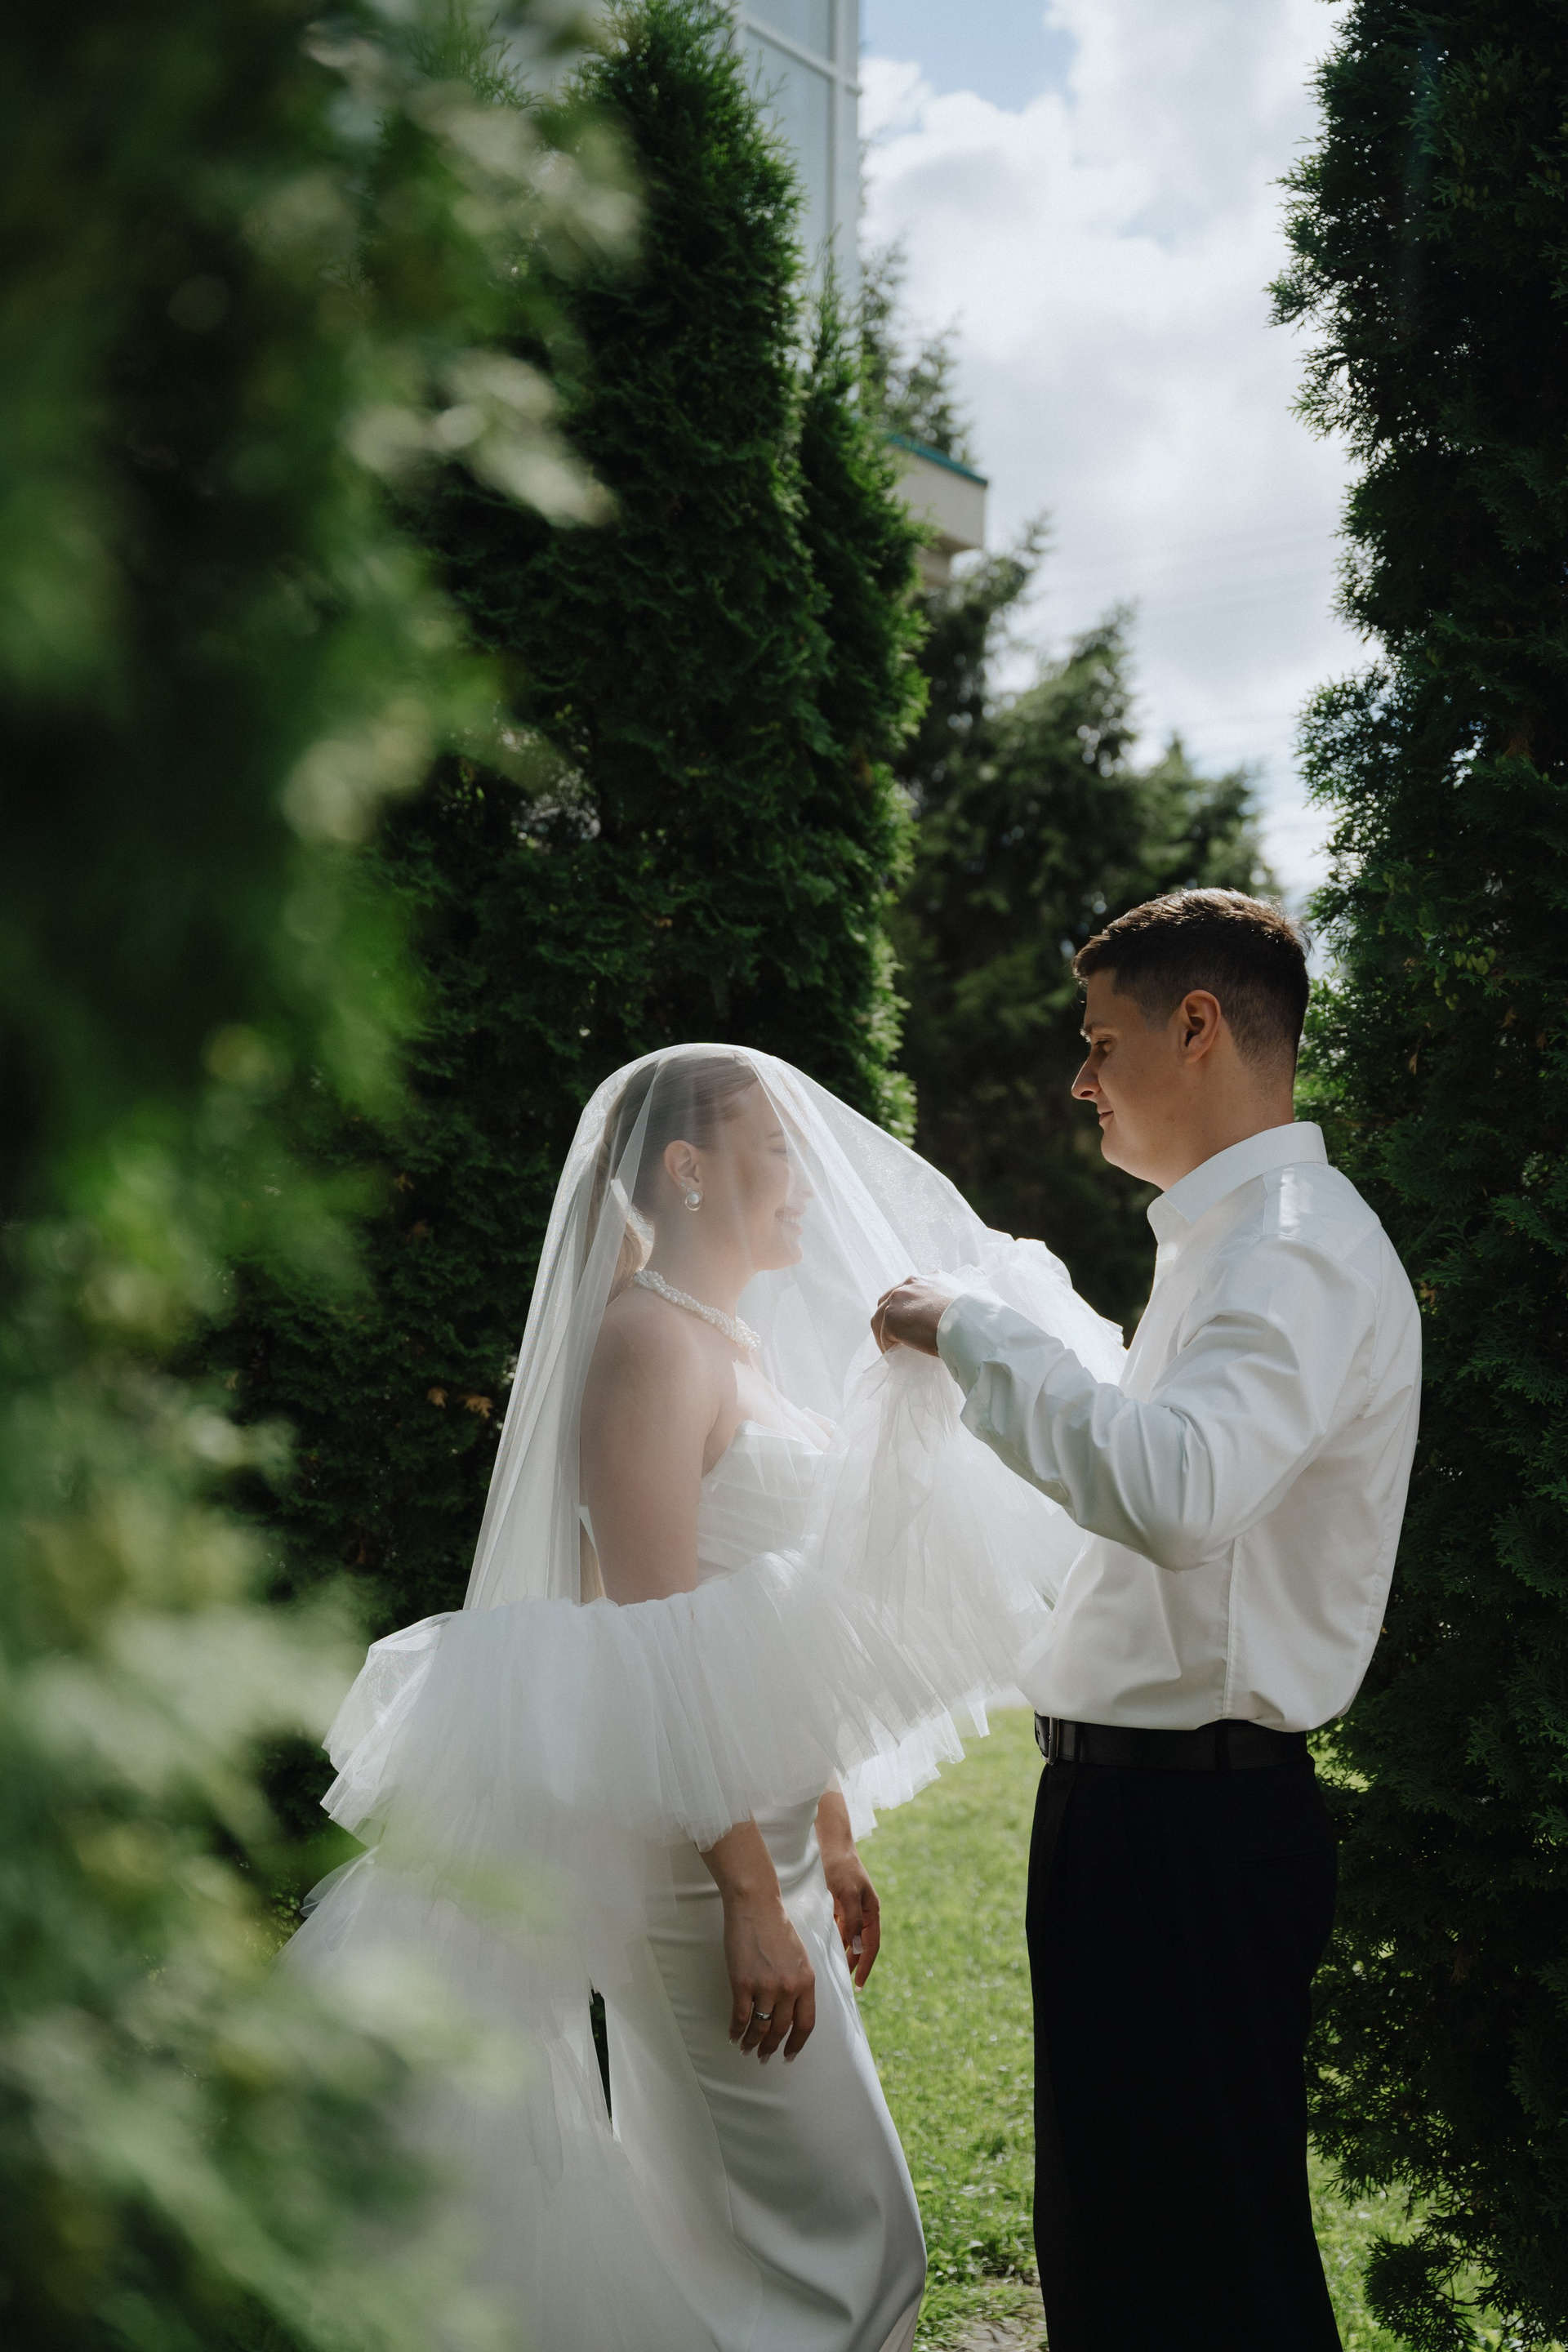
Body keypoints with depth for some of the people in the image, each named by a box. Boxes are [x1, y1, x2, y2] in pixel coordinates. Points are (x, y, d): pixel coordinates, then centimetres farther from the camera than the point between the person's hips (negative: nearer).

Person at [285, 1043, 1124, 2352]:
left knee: (720, 2215, 15)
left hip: (760, 1835, 10)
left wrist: (831, 1839, 22)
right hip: (701, 1856, -10)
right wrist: (752, 1898, -21)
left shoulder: (740, 1346, 16)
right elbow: (658, 1646, -20)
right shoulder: (650, 1341, -14)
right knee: (836, 2233, -6)